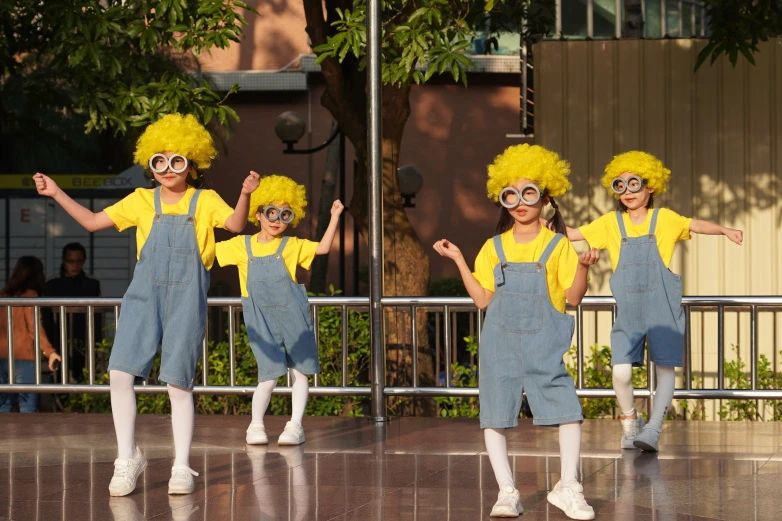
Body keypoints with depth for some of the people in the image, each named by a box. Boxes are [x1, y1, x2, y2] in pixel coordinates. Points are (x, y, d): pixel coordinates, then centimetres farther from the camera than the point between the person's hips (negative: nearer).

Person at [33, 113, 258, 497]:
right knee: (120, 372, -11)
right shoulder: (142, 201, 11)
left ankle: (181, 467, 11)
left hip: (186, 299, -2)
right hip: (144, 294, 2)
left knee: (179, 382, -1)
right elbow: (94, 222, 14)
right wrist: (57, 194, 6)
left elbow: (235, 225, -12)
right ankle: (127, 459, 4)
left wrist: (245, 195, -30)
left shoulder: (205, 200, 5)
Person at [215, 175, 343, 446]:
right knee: (269, 374, -7)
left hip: (292, 316, 1)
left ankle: (295, 426, 11)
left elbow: (322, 248, -6)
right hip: (261, 320, -1)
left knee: (299, 371, 2)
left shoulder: (292, 246, 2)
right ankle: (256, 426, 10)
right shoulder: (242, 245, 4)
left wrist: (334, 217, -11)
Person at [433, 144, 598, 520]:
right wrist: (459, 260, 1)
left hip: (543, 344, -2)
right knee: (495, 415, -1)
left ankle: (567, 488, 1)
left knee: (568, 410, -12)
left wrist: (583, 267, -20)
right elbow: (483, 300, 5)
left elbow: (573, 298, -3)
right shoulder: (494, 248, 9)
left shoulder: (558, 245, 2)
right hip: (500, 343, 2)